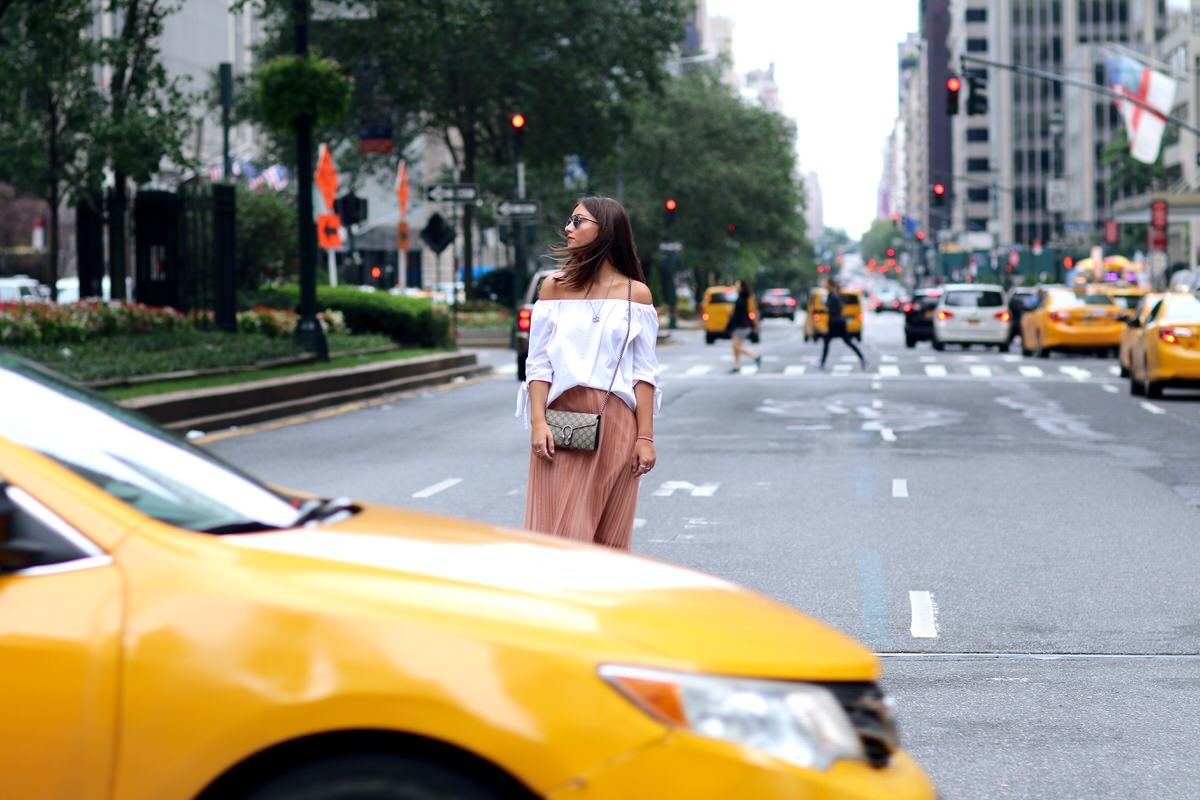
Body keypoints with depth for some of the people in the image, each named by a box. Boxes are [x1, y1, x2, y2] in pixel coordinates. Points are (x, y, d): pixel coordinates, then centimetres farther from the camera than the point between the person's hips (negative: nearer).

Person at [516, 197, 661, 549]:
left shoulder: (636, 293, 6)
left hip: (615, 425, 0)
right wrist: (538, 423, -8)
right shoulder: (556, 286, 7)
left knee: (609, 537, 2)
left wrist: (646, 437, -4)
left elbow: (644, 373, 3)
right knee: (557, 533, -5)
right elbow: (538, 363, 4)